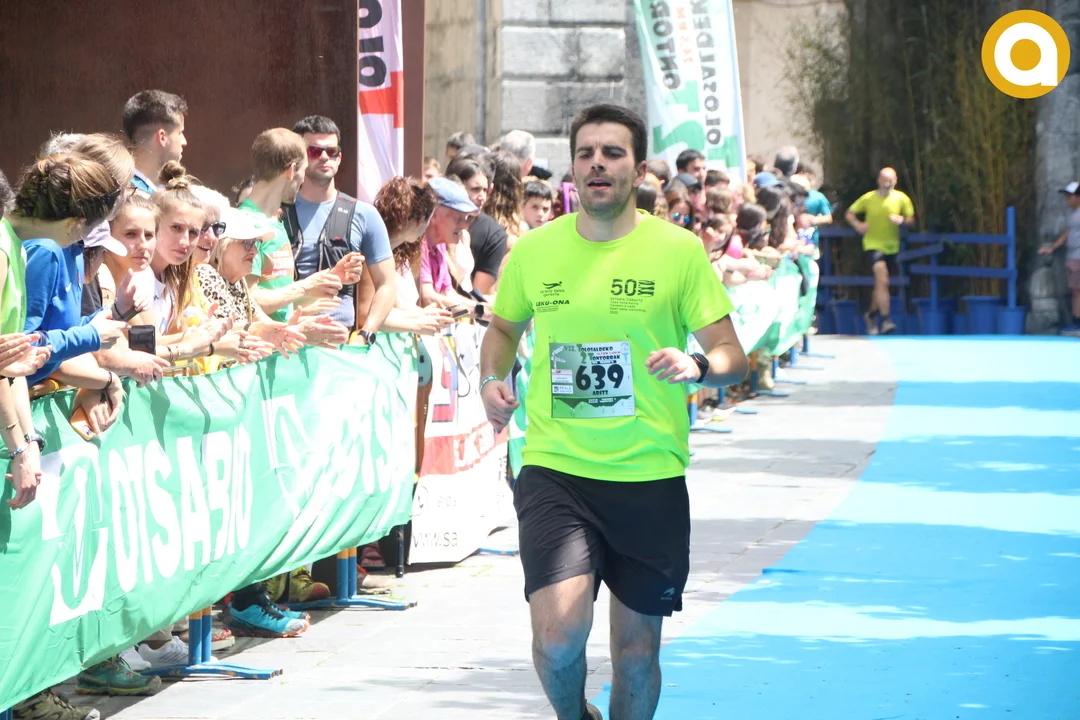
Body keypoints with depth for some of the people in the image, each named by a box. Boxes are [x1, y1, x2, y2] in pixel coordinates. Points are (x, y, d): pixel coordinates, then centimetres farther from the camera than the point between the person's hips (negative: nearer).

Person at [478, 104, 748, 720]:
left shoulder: (679, 250, -2)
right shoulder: (533, 250, 4)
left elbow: (733, 357, 0)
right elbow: (504, 327, 23)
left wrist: (697, 366, -21)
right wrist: (493, 379, 3)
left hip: (650, 477, 0)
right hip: (554, 468, 0)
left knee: (637, 647, 7)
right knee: (559, 632, -17)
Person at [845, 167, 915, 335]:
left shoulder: (902, 199, -1)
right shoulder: (868, 198, -3)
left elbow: (912, 221, 3)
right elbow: (849, 214, 6)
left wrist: (902, 220, -19)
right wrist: (857, 225, -13)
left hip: (892, 247, 3)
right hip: (872, 244, -3)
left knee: (881, 283, 15)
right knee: (882, 278, -22)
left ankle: (872, 314, 39)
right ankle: (885, 319, -25)